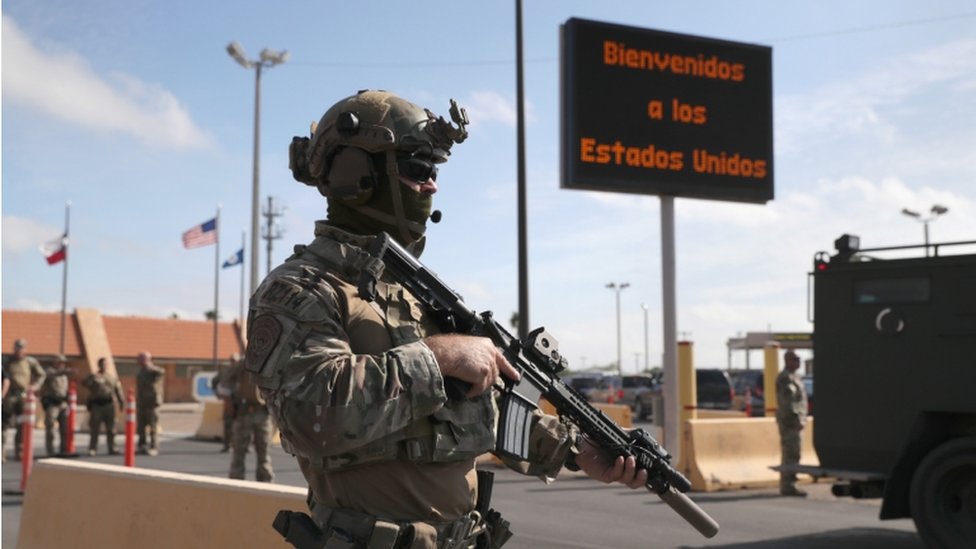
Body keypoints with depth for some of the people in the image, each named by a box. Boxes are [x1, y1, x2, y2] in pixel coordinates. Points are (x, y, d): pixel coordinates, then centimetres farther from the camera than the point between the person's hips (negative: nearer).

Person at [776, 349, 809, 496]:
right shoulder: (786, 378, -14)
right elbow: (787, 401, -21)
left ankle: (787, 485, 18)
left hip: (793, 420, 11)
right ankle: (788, 486, -11)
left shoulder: (793, 376, 20)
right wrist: (796, 418, -23)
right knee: (791, 453, -11)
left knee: (789, 454, 13)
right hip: (790, 420, -11)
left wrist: (800, 419, 22)